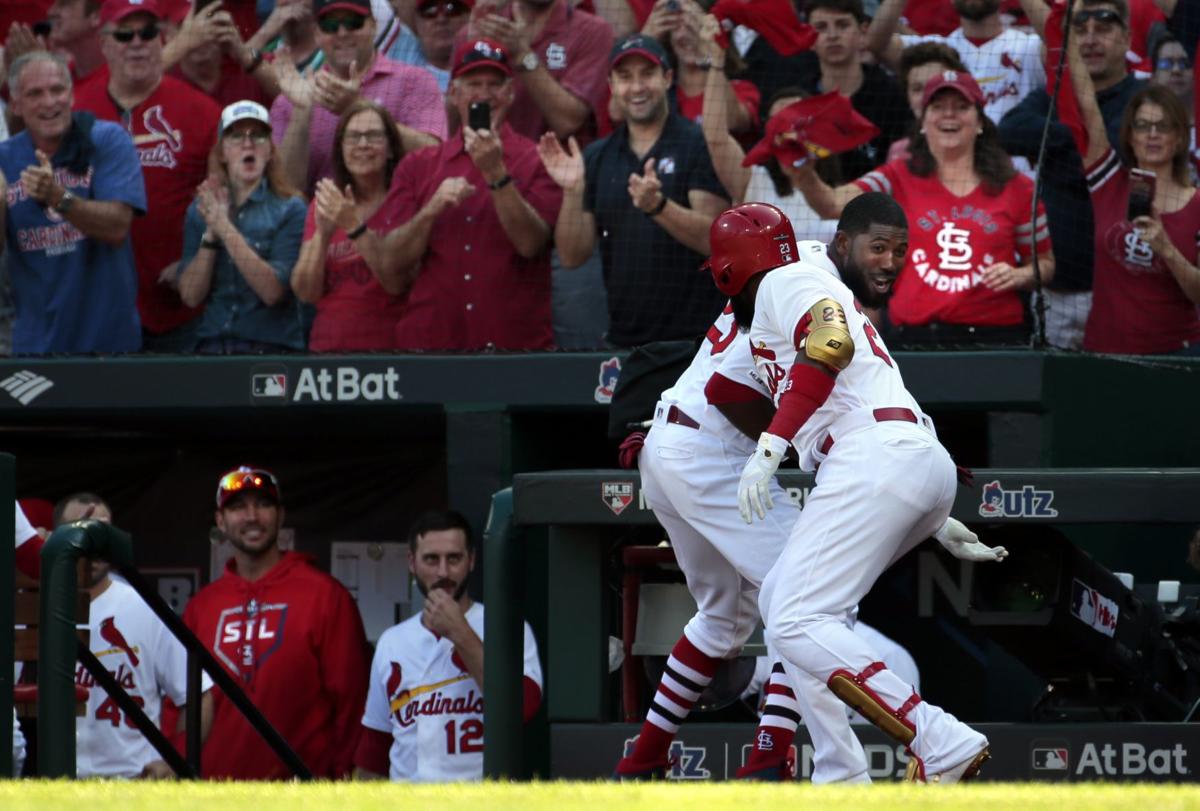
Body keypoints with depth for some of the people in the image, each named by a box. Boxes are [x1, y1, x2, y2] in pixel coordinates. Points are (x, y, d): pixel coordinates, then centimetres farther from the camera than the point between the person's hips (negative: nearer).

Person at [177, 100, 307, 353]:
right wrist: (210, 235, -8)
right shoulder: (200, 209, 11)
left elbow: (273, 292, -10)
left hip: (272, 349, -3)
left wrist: (225, 228, -14)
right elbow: (191, 296, 4)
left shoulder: (289, 209, 1)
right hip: (213, 346, 3)